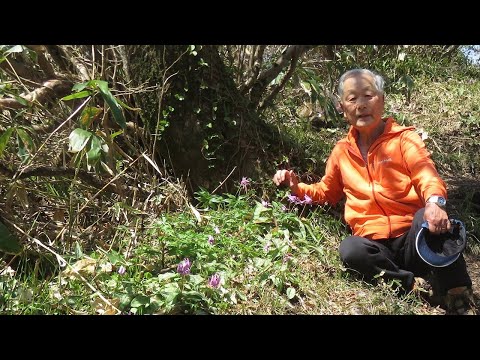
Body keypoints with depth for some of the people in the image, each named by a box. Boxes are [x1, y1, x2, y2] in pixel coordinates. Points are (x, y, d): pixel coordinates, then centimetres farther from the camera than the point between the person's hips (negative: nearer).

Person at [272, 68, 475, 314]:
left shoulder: (403, 139, 0)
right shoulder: (342, 151, 10)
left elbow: (426, 177, -17)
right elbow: (327, 193, 24)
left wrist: (434, 202, -41)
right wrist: (296, 187, 3)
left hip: (411, 239, -1)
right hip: (375, 245, 2)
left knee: (428, 216, -34)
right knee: (349, 249, -31)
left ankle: (458, 294, -13)